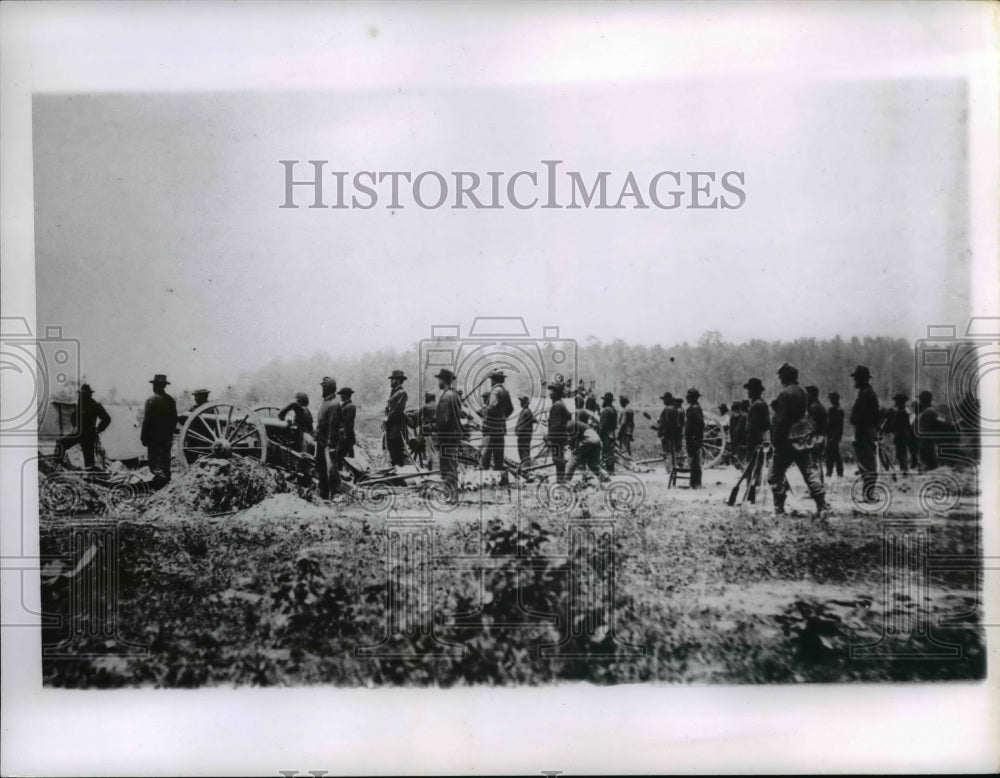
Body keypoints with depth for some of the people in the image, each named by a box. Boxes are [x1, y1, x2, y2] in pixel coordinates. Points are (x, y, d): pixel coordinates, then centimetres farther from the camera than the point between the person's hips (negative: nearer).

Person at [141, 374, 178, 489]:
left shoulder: (151, 401, -13)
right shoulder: (171, 400, 6)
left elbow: (146, 421, -13)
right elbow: (174, 419, 11)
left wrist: (144, 438, -7)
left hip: (154, 437, -6)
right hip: (167, 438, 6)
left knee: (155, 465, -4)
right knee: (165, 464, 16)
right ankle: (166, 480, 21)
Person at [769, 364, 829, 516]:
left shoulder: (785, 394, -15)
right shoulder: (802, 392, 9)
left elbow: (781, 420, -18)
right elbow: (807, 416, 15)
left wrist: (775, 440, -14)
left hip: (787, 441, -7)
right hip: (804, 441, 7)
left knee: (776, 475, 4)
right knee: (810, 474, 9)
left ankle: (779, 508, 4)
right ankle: (822, 507, 4)